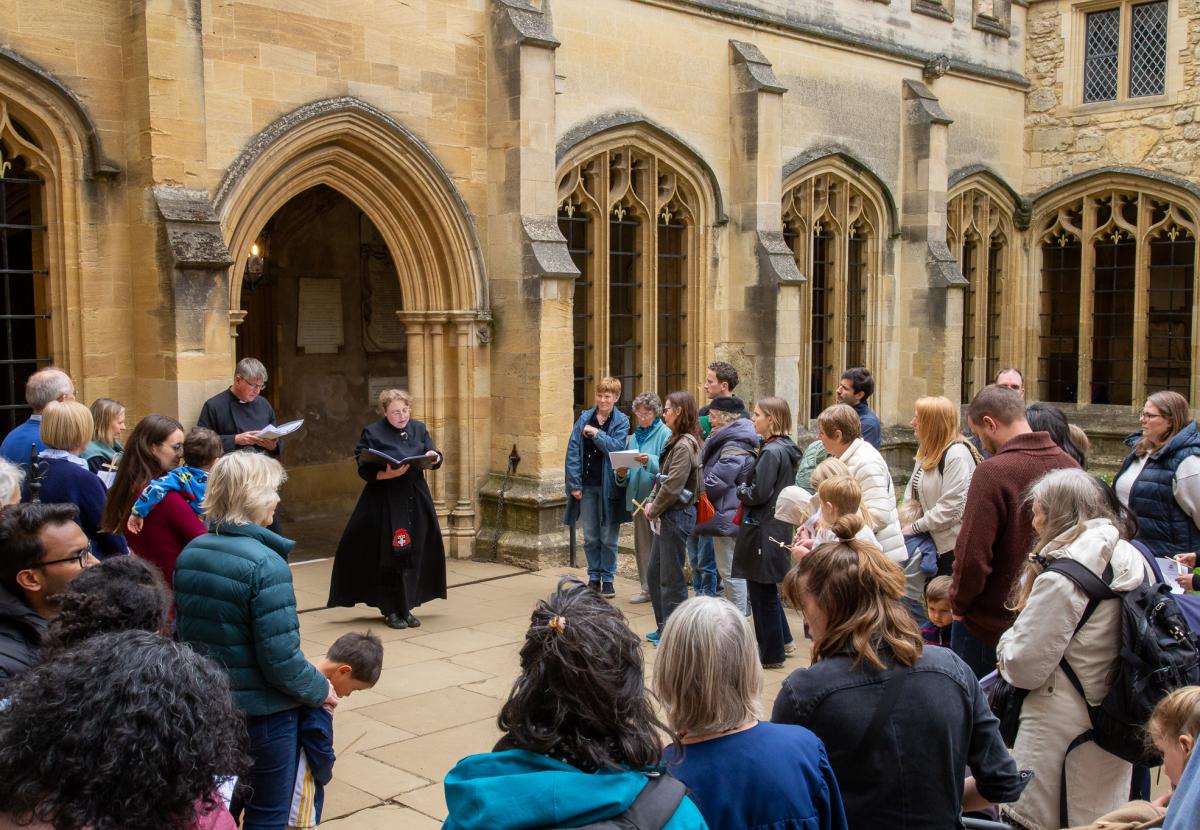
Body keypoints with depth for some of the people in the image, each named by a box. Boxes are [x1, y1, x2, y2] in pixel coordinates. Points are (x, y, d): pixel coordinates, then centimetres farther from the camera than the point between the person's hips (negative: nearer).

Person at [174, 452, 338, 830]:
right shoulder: (266, 564, -24)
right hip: (264, 712, -7)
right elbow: (280, 658, -24)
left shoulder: (190, 553, -2)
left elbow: (181, 630, 7)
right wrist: (320, 690, -7)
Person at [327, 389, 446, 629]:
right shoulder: (372, 433, -4)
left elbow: (434, 460, 9)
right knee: (390, 557, -2)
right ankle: (391, 610, 9)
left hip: (416, 501, 4)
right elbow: (365, 470, -8)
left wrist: (433, 457, -14)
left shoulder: (419, 429, 9)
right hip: (386, 503, -4)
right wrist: (388, 474, -25)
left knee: (413, 555, 5)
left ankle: (406, 607, 16)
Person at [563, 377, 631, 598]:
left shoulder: (621, 421, -1)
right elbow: (573, 451, 0)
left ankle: (608, 579, 17)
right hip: (587, 485, 2)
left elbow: (617, 447, -16)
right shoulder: (585, 418, 4)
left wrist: (596, 433, -14)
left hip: (608, 486, -2)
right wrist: (574, 484, -5)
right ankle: (594, 577, 22)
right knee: (590, 537, 10)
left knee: (608, 538, 5)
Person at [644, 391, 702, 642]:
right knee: (655, 572, 17)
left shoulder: (684, 445, -18)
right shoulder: (676, 441, 12)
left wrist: (654, 510, -10)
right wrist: (651, 501, 3)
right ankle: (664, 627, 28)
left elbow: (673, 487, -22)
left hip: (677, 515, -10)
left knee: (671, 577, 0)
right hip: (667, 516, 10)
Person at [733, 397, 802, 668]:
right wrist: (747, 490, 5)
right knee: (768, 590, 22)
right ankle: (781, 640, 33)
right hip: (778, 527, 10)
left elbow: (758, 494, -22)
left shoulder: (771, 452, -19)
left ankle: (771, 654, 12)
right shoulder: (786, 449, 9)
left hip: (763, 531, -9)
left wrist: (741, 490, -3)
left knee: (762, 593, 2)